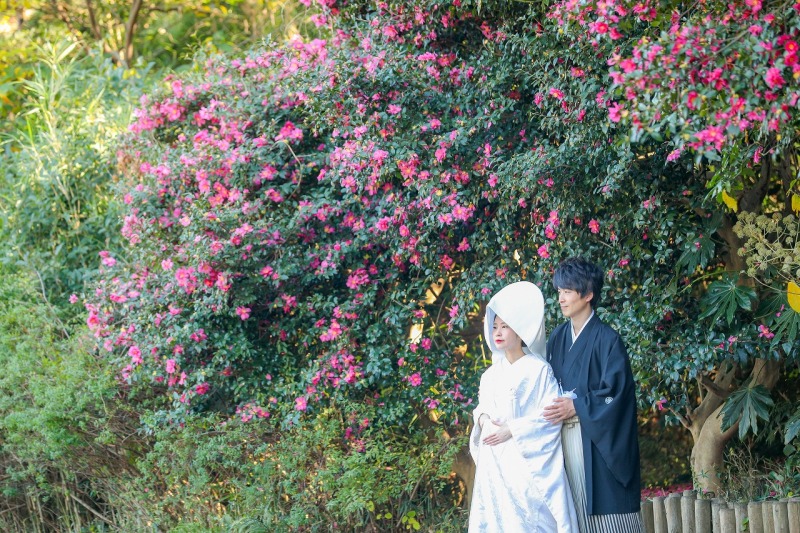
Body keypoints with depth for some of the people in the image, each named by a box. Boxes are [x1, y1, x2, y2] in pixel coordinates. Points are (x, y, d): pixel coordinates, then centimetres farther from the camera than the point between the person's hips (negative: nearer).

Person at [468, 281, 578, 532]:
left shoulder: (538, 369, -8)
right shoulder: (493, 372, 11)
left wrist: (511, 430, -16)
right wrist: (482, 418, -4)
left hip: (525, 458, -6)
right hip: (494, 460, 6)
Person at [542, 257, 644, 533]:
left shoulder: (606, 339, -7)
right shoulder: (557, 339, 12)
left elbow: (617, 391, -13)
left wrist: (576, 407, -18)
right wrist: (556, 405, -3)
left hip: (597, 444, -5)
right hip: (564, 440, 6)